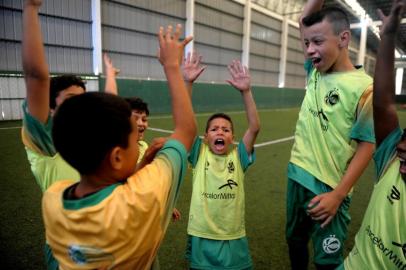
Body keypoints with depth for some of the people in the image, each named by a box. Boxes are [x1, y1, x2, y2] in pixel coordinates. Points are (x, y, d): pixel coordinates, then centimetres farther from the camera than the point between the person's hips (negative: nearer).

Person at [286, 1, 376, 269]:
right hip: (298, 176, 6)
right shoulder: (315, 72, 1)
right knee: (295, 240, 24)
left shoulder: (363, 88, -16)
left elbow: (367, 145, -14)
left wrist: (337, 195, -17)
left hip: (328, 187, -6)